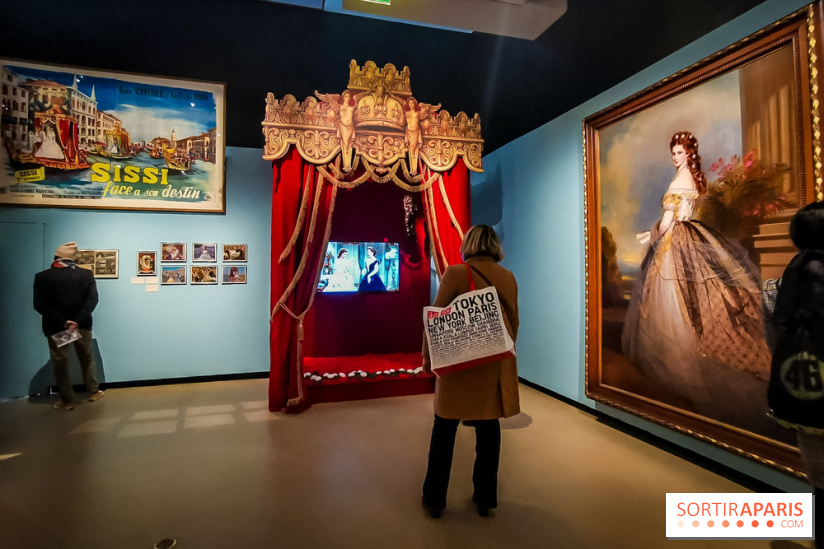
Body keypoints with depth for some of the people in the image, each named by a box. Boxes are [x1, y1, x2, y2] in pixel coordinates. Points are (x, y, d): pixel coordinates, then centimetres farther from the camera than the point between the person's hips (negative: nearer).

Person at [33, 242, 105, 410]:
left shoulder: (42, 277, -5)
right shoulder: (86, 274, -2)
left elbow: (40, 305, -12)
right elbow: (92, 300, -12)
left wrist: (62, 322, -14)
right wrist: (77, 321, -16)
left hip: (55, 327, -1)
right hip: (82, 325, 2)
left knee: (60, 363, 9)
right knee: (86, 358, 16)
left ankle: (67, 400, 15)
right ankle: (94, 392, 25)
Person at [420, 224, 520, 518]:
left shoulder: (455, 273, -10)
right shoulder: (508, 277, 4)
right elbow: (514, 321, 11)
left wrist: (428, 355, 0)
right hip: (495, 364, 4)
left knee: (444, 429, 10)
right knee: (488, 428, 15)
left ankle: (434, 499, 22)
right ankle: (485, 498, 27)